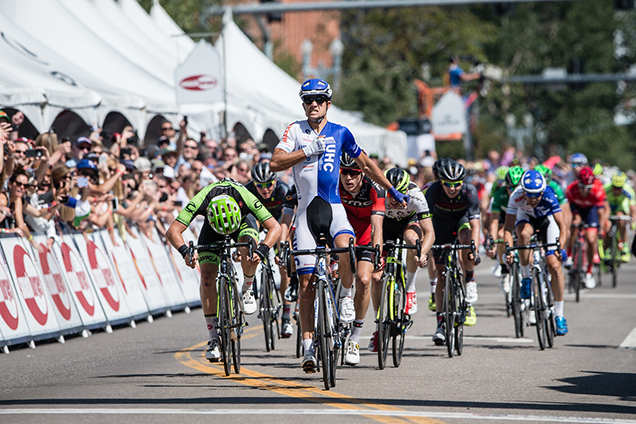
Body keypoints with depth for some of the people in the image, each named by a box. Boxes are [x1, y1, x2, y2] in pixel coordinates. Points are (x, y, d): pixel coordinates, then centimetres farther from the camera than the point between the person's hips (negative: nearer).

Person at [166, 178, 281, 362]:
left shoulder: (245, 197, -40)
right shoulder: (200, 201, -39)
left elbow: (275, 227, -37)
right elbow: (173, 231, -37)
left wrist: (261, 250, -53)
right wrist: (185, 251, -55)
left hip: (244, 221, -1)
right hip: (213, 225, 1)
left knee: (247, 248, -35)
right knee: (207, 275, -16)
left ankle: (248, 290, -4)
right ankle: (214, 338, -8)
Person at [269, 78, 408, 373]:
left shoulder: (340, 133, 8)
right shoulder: (296, 130, 4)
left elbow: (366, 164, 20)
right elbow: (275, 163, -8)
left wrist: (392, 190, 24)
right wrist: (308, 151, -16)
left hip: (333, 207, 0)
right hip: (306, 208, 0)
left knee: (345, 248, -33)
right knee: (306, 282, -3)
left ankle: (346, 296, -6)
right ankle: (308, 346, 3)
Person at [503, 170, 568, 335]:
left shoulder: (549, 196, -36)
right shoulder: (516, 197, -33)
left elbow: (562, 226, -35)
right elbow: (508, 228, -32)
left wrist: (561, 247, -48)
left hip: (547, 219, -1)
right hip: (526, 217, 1)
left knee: (555, 266, -14)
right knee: (523, 234, -38)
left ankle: (559, 315, -4)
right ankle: (526, 279, -18)